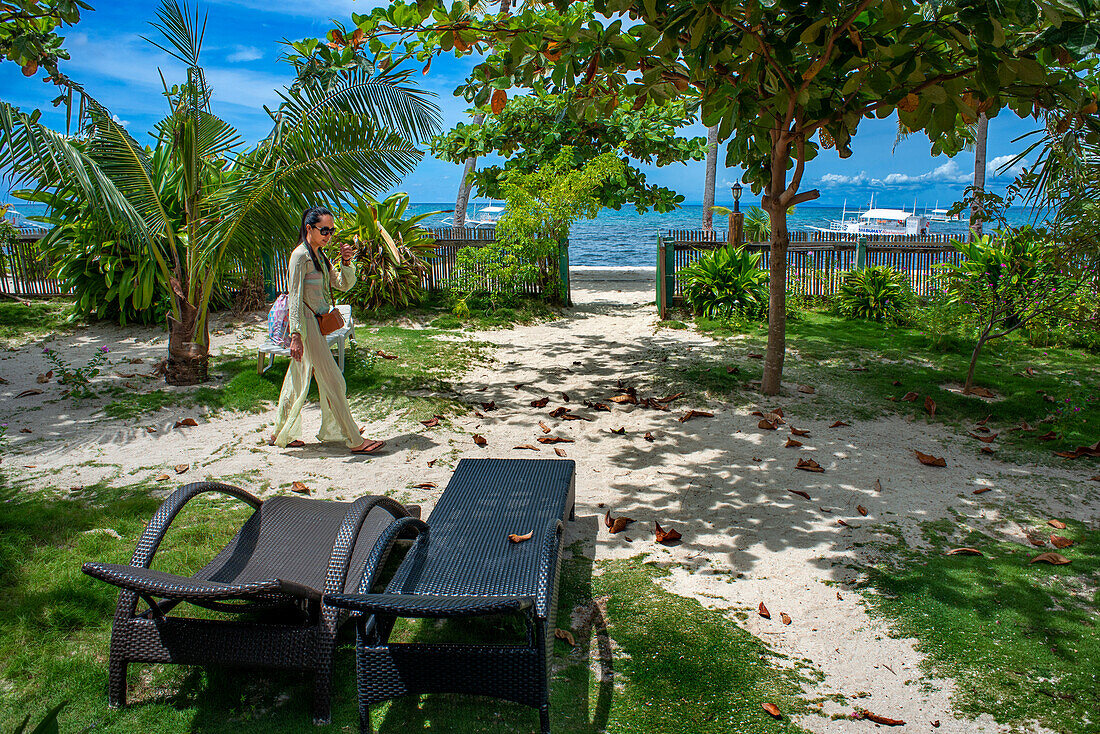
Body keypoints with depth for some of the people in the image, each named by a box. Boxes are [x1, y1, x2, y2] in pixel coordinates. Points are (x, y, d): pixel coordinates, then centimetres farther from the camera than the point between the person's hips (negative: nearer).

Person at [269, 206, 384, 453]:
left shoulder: (320, 255, 13)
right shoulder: (300, 256, -13)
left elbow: (343, 284, 15)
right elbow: (295, 298, -18)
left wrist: (346, 262, -3)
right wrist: (296, 335, -22)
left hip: (318, 323, 9)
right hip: (307, 324, -9)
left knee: (297, 381, 16)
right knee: (333, 382, -7)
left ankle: (280, 434, 27)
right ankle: (354, 441, -2)